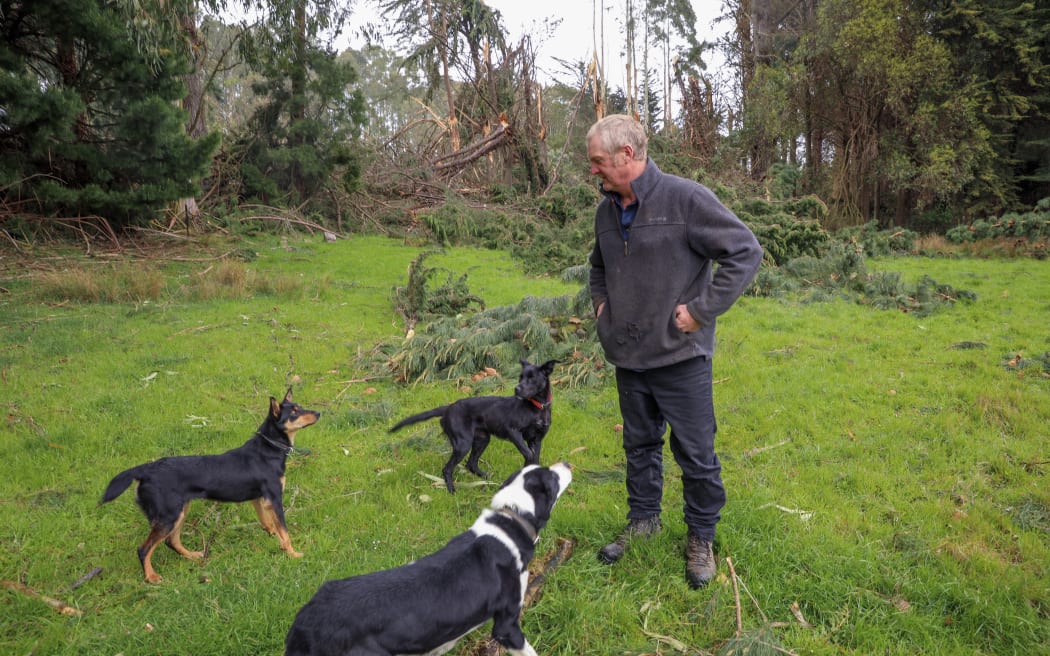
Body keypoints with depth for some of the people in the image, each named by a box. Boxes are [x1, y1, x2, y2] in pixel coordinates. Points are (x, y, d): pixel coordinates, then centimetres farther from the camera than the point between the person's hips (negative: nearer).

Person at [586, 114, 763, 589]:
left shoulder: (685, 199, -17)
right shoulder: (606, 210, 6)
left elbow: (746, 252, -16)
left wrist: (701, 310, -17)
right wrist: (600, 302, 10)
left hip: (680, 358, -6)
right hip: (628, 358, 6)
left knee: (696, 454, 6)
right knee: (640, 445, 21)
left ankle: (701, 537, 26)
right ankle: (643, 518, 40)